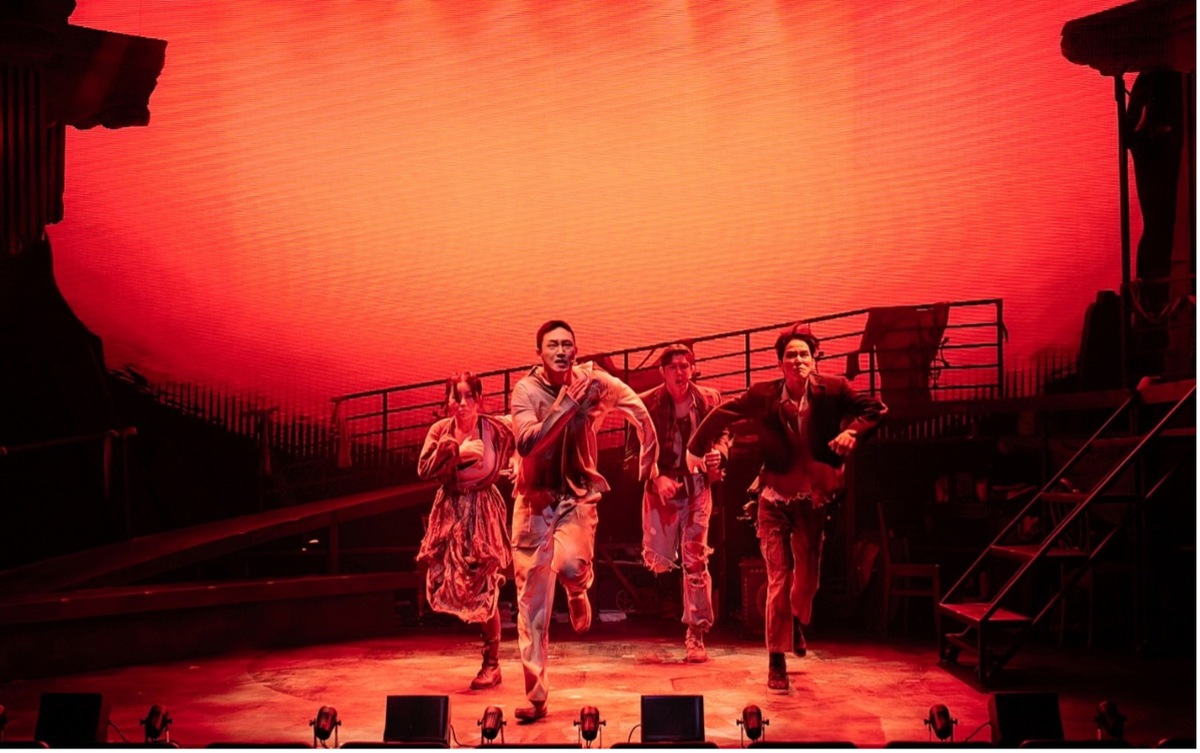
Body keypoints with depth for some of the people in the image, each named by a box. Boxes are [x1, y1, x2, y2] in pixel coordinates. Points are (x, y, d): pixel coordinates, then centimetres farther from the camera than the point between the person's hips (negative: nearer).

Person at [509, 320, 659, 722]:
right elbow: (526, 443, -25)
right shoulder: (526, 390, -10)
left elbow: (640, 414, 7)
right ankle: (535, 695, 9)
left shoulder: (595, 382, -7)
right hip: (534, 498, 0)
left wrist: (649, 465, 11)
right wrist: (565, 405, -29)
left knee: (571, 564, -29)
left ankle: (578, 591, 11)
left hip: (577, 495, 0)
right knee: (532, 602, 0)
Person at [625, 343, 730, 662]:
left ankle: (696, 634, 8)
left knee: (695, 561, -2)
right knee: (658, 561, -4)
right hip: (662, 487, -1)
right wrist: (656, 478, -24)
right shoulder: (646, 403, -9)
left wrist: (719, 452, -12)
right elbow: (633, 452, -9)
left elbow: (722, 434, 11)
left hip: (698, 487, 1)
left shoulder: (709, 398, -3)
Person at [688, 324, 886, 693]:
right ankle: (776, 660, 4)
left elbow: (875, 408, -1)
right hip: (776, 497, -2)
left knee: (808, 574, 15)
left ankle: (798, 623, 48)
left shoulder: (832, 390, -6)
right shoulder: (763, 395, -8)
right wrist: (696, 450, -5)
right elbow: (720, 416, 1)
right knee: (778, 578, -5)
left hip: (813, 497, 2)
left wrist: (853, 431, -20)